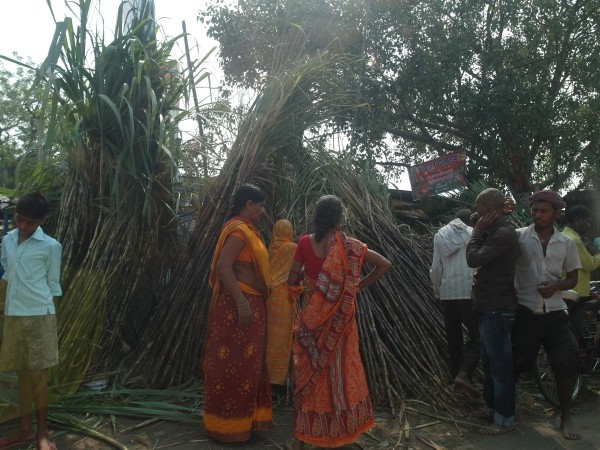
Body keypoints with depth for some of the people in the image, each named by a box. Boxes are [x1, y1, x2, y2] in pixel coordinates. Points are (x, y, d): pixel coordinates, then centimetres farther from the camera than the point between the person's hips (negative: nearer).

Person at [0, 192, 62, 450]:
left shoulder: (50, 246, -6)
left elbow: (53, 285, -1)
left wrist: (50, 321, 0)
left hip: (39, 316, -4)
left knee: (38, 375, 1)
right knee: (22, 373, 12)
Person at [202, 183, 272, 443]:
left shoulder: (248, 229, 15)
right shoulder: (238, 230, -15)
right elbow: (223, 266, -25)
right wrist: (241, 303, -29)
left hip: (251, 303, 10)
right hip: (238, 305, -10)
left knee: (246, 362, 16)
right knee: (234, 363, 0)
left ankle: (243, 417, 29)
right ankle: (228, 424, 13)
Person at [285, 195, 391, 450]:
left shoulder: (305, 242, -7)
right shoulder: (349, 245, -4)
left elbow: (292, 280, -1)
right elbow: (384, 264, -1)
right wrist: (360, 285, 6)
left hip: (312, 317, 0)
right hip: (340, 318, 1)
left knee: (309, 371, 10)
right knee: (341, 369, 15)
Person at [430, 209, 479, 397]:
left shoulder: (440, 234, 8)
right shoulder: (473, 234, -1)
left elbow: (436, 266, 7)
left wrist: (436, 292, 15)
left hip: (447, 292, 4)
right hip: (469, 291, -4)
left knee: (453, 337, 13)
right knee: (477, 335, 3)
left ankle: (457, 375, 17)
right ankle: (463, 374, -14)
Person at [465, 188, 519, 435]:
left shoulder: (503, 233, -19)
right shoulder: (494, 232, 13)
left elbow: (473, 259, -23)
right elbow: (480, 260, 14)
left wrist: (478, 230, -15)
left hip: (497, 310, -11)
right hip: (488, 307, 11)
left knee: (500, 365, 0)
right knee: (489, 362, 19)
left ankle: (505, 418, 13)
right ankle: (492, 407, 33)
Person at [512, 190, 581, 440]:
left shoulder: (567, 243, 3)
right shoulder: (518, 237, -4)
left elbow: (572, 278, 8)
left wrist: (556, 286, -12)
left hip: (555, 314, 2)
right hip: (525, 312, -2)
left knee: (565, 366, 4)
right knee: (515, 364, 7)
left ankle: (565, 418, 24)